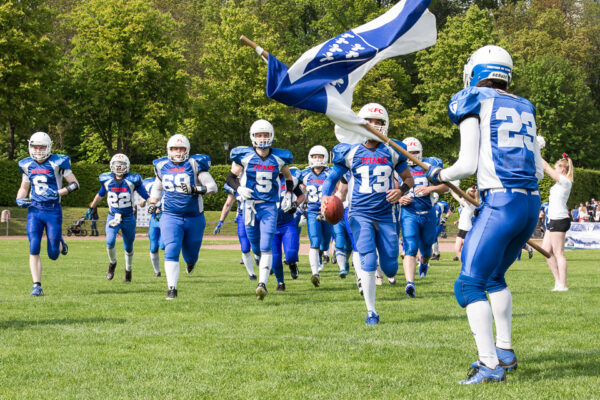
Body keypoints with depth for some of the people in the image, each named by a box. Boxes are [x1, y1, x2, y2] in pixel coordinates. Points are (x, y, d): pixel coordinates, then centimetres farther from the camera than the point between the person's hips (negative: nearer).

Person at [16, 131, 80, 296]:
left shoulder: (57, 163, -7)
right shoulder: (27, 165, 7)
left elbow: (75, 184, -3)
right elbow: (24, 187, 21)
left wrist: (57, 193, -16)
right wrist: (19, 199, 1)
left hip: (53, 211, -3)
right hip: (34, 210, 3)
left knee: (53, 255, -1)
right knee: (34, 249, -10)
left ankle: (60, 243, 35)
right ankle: (37, 287, -4)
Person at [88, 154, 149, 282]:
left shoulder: (132, 180, -12)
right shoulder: (107, 180, -3)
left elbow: (146, 196, -4)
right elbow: (100, 194, 16)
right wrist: (91, 207, 25)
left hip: (128, 218, -1)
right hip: (112, 217, 1)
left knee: (128, 247, 10)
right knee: (110, 242, -19)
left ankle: (128, 270, 33)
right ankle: (112, 263, 10)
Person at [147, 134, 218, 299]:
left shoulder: (195, 164, -7)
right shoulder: (163, 166, 6)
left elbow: (213, 186, -10)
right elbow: (157, 187, 26)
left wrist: (195, 189, -26)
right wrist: (153, 203, 12)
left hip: (194, 217, -1)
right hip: (171, 216, 1)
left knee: (190, 256, 13)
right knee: (171, 251, -19)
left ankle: (191, 260, 52)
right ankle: (172, 289, -16)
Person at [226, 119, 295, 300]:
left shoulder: (279, 158, 2)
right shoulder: (244, 156, -3)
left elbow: (288, 177, 19)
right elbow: (231, 177, 5)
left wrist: (288, 195, 5)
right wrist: (239, 189, -14)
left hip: (270, 206, 0)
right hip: (250, 205, 0)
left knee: (266, 247, -13)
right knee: (256, 248, 8)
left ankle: (262, 284, -16)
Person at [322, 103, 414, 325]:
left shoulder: (392, 152, 2)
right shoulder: (350, 152, -2)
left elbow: (408, 178, 12)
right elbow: (332, 178, 7)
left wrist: (401, 191, -10)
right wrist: (326, 199, -11)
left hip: (385, 215, 2)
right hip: (360, 214, -2)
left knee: (390, 268, 2)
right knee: (369, 262, -16)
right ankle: (371, 311, -3)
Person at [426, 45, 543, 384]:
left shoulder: (474, 103, 0)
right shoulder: (524, 109, 19)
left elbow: (467, 165, -5)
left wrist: (439, 175, 15)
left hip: (501, 204, -7)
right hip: (532, 204, 7)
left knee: (470, 284, -3)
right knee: (495, 276, 26)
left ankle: (491, 365, -10)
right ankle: (505, 351, 29)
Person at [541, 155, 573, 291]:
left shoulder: (565, 181, -11)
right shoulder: (561, 181, 15)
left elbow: (547, 168, -13)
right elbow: (548, 170, 23)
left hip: (560, 220, -10)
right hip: (554, 219, 10)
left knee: (558, 253, -8)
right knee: (546, 250, 10)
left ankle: (562, 285, -8)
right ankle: (558, 280, 13)